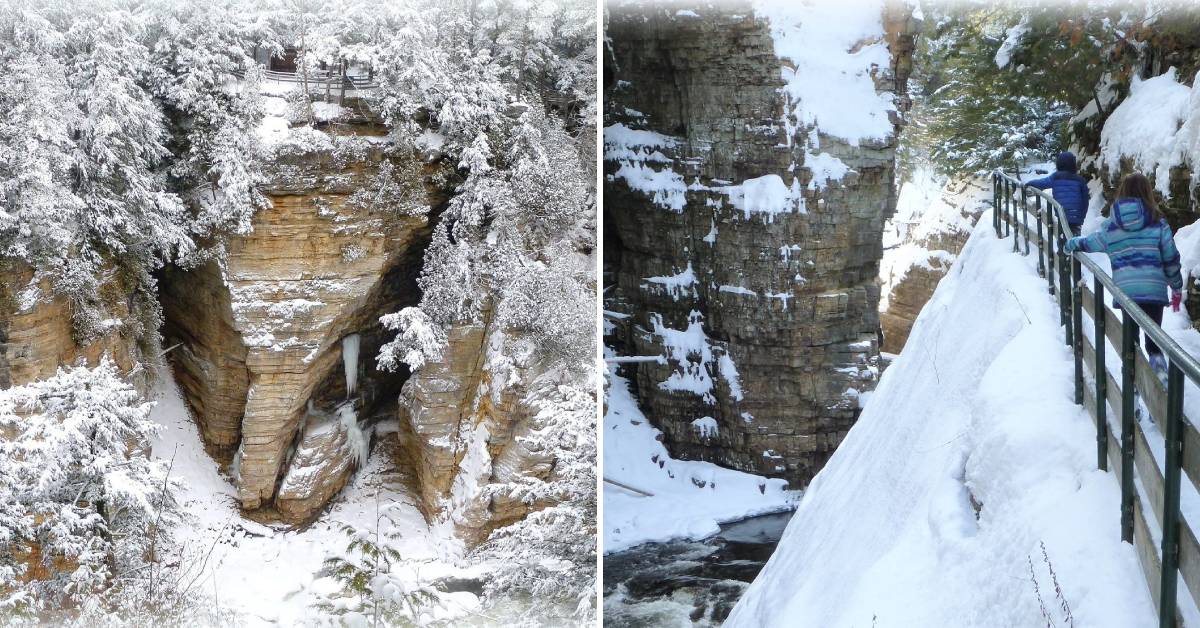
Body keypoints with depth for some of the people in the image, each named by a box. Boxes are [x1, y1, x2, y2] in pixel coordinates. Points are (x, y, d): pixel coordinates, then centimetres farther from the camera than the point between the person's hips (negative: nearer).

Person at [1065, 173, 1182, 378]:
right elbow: (1171, 258, 5)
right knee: (1154, 336, 12)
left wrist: (1072, 243, 38)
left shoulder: (1112, 225, 5)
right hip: (1155, 291, -1)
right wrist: (1177, 287, 17)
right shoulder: (1157, 222, 2)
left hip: (1125, 291, 1)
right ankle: (1157, 358, -15)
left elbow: (1091, 244, 18)